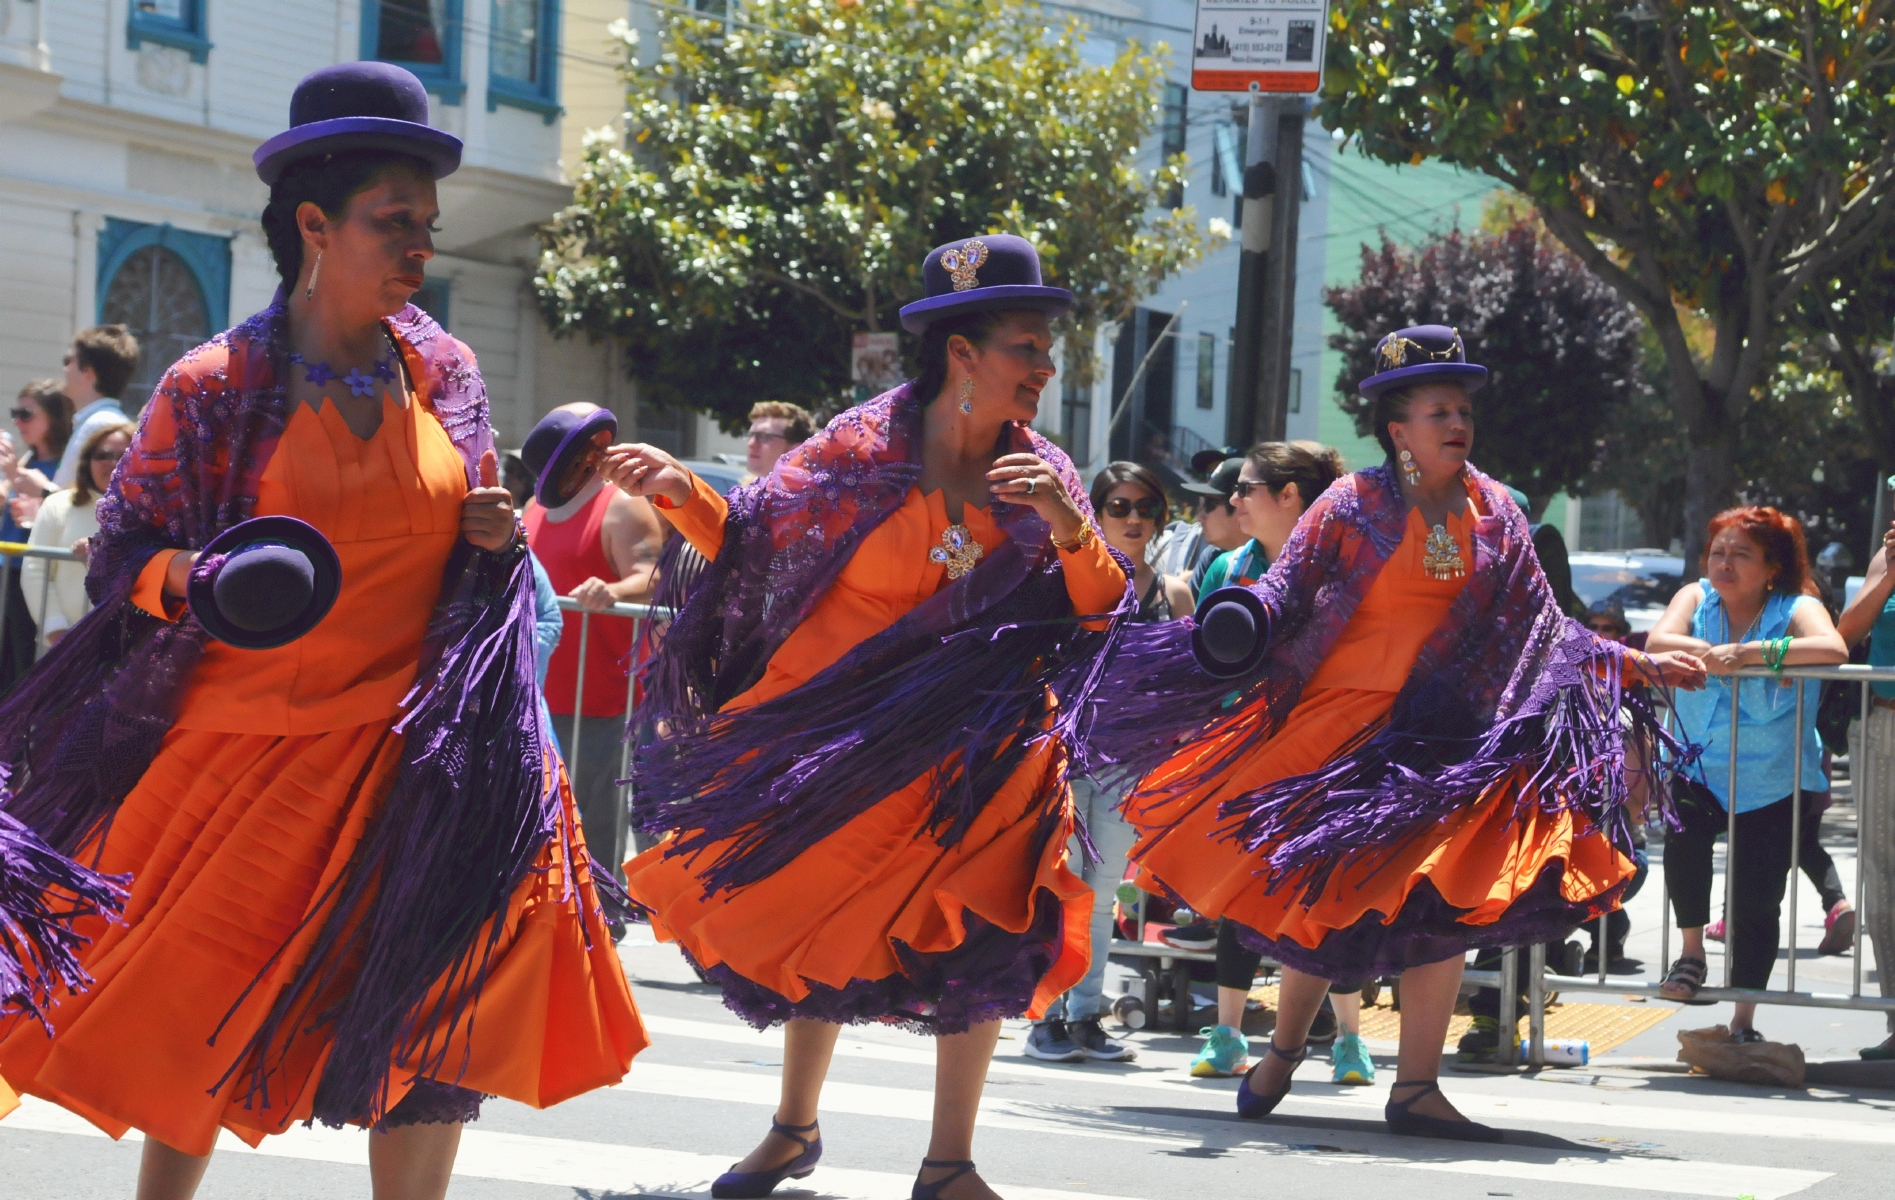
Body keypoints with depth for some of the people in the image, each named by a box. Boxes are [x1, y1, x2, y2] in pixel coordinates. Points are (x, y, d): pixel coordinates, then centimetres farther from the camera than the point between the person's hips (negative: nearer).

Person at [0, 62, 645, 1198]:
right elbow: (125, 550, 0)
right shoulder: (214, 388, -5)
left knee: (444, 1010, -6)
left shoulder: (444, 372, 7)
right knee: (197, 1015, 2)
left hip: (417, 744, 3)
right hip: (254, 744, -3)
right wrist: (191, 577, -20)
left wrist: (497, 542, -2)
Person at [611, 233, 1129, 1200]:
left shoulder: (1040, 476, 0)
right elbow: (753, 544, -1)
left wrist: (1070, 530, -20)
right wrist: (684, 492, -17)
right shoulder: (864, 450, -8)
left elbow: (1104, 615, -3)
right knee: (810, 921, 8)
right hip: (833, 734, -1)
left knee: (980, 932, -11)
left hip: (968, 751, 1)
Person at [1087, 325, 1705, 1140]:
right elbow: (1285, 592, -7)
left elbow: (1543, 627, 14)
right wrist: (1239, 622, -28)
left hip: (1450, 731, 3)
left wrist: (1637, 664, 11)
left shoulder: (1492, 513, 10)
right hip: (1345, 722, -3)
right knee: (1324, 898, -1)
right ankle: (1284, 1051, 24)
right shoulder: (1354, 506, -2)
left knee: (1449, 896, -8)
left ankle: (1416, 1088, -2)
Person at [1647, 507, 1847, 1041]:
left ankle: (1743, 1020, 17)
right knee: (1684, 835, -30)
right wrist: (1712, 653, -35)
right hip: (1698, 770, 1)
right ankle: (1692, 952, -6)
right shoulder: (1696, 598, 1)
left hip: (1772, 783, -1)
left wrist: (1751, 652, -37)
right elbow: (1658, 641, -17)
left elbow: (1833, 650, -29)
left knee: (1757, 901, 0)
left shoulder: (1796, 608, -8)